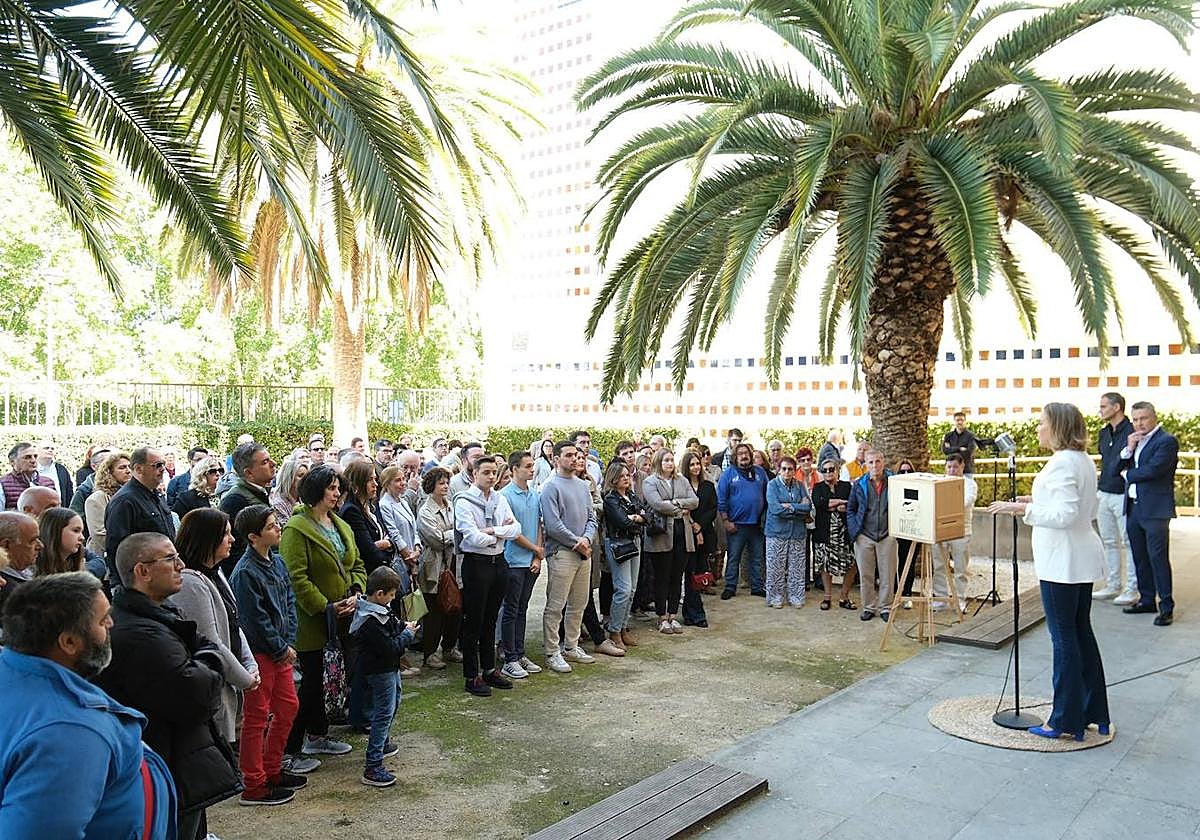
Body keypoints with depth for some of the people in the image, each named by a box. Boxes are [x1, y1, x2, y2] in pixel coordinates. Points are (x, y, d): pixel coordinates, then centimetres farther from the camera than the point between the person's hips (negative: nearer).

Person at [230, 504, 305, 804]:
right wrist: (282, 648, -11)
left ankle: (272, 770, 30)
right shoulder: (245, 572, -19)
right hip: (259, 653, -8)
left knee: (288, 706, 15)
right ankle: (254, 787, 14)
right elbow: (256, 619, -18)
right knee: (257, 717, 2)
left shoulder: (277, 562, 6)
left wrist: (289, 643, 0)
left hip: (280, 651, 8)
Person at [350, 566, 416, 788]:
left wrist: (404, 627, -1)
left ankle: (382, 743, 46)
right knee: (384, 714, -7)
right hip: (380, 671, -11)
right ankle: (373, 768, -4)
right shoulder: (372, 622, -30)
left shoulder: (378, 609, 1)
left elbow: (391, 629, 17)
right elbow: (390, 648, -29)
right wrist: (407, 633, -15)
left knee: (393, 702, 27)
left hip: (389, 668, 11)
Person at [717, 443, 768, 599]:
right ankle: (730, 587, 13)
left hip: (756, 523, 3)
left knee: (756, 558, 11)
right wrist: (725, 521, -10)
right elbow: (721, 499, -5)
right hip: (735, 524, -3)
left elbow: (767, 496, 13)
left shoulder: (760, 472, 8)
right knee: (733, 557, 4)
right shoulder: (728, 473, -2)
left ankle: (757, 587, 21)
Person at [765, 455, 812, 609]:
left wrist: (790, 506, -14)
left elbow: (808, 506, -3)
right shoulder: (772, 484, -3)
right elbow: (775, 508, -16)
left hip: (798, 532, 3)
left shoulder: (800, 485, 7)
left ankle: (795, 597, 19)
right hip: (777, 531, -3)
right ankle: (775, 597, 13)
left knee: (797, 567, 7)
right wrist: (799, 508, -10)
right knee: (775, 567, 1)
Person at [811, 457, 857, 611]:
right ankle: (828, 597, 18)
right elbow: (818, 503, -13)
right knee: (825, 565, 5)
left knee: (852, 565, -3)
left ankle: (844, 597, 12)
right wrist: (840, 501, -10)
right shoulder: (818, 488, 8)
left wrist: (833, 507, -12)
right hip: (824, 532, 0)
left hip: (844, 531, 0)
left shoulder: (847, 486, 7)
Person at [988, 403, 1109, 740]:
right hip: (1082, 558, 10)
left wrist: (1022, 508, -23)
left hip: (1062, 561, -10)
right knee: (1082, 633, 17)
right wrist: (1040, 501, 17)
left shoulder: (1061, 463, -19)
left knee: (1064, 638, -2)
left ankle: (1067, 721, 7)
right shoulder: (1084, 460, 12)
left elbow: (1065, 515, -25)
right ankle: (1095, 714, 26)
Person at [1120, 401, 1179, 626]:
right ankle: (1146, 600, 23)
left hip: (1155, 509, -8)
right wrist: (1128, 448, -4)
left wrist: (1129, 475, -2)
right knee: (1140, 557, 13)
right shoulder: (1135, 440, 16)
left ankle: (1166, 606, 0)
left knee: (1158, 557, -6)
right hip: (1134, 508, 8)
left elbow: (1152, 470, -19)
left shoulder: (1167, 441, -9)